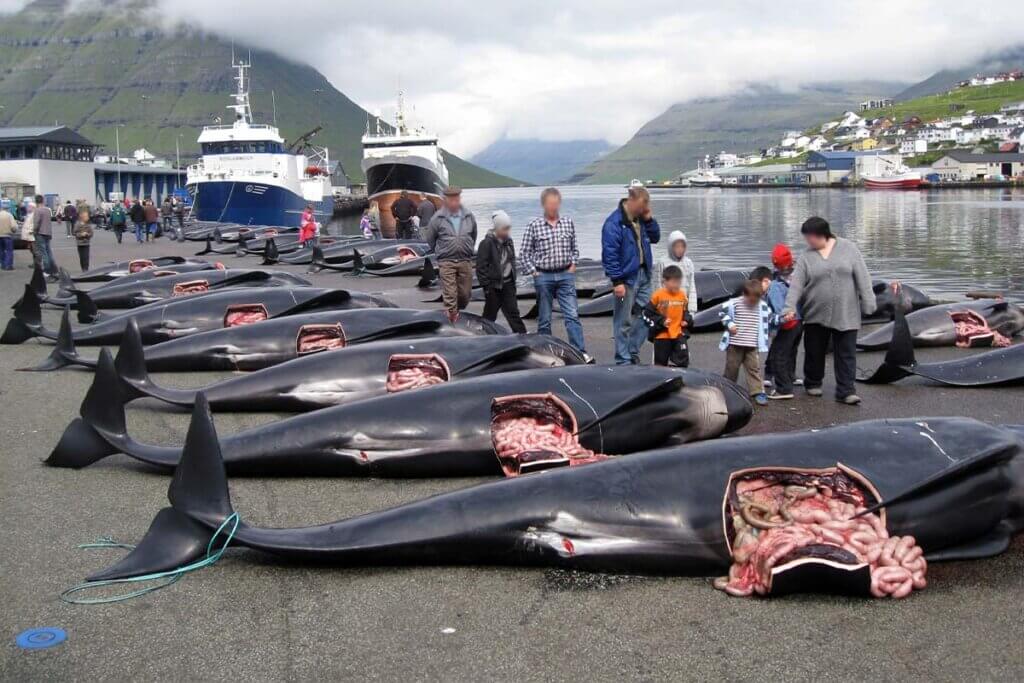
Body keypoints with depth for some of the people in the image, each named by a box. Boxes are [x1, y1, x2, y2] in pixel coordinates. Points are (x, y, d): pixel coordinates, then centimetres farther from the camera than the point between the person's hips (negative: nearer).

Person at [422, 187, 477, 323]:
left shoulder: (469, 217, 4)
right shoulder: (437, 219, -5)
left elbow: (473, 237, 18)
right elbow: (429, 239, 5)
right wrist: (440, 252, 10)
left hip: (465, 261, 3)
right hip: (446, 262, -3)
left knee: (465, 293, 8)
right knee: (449, 294, -7)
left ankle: (457, 311, 34)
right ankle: (453, 321, -4)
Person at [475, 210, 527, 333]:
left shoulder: (508, 242, 9)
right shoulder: (487, 243, -12)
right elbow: (481, 267, -13)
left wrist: (513, 281, 14)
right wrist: (486, 286, -15)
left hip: (507, 283, 6)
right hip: (494, 285, -6)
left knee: (513, 312, 3)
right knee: (490, 314, 5)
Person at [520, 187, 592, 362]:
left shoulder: (568, 223, 5)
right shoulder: (534, 226, -3)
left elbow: (575, 247, 16)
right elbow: (524, 253, 1)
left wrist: (573, 264, 4)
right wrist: (533, 271, -4)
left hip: (566, 275, 1)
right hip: (543, 277, -1)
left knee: (572, 315, -7)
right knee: (544, 319, 6)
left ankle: (581, 352, -10)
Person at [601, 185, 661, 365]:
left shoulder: (641, 218, 9)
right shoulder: (614, 223, -16)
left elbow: (655, 238, 18)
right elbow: (609, 253, -18)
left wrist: (649, 219, 1)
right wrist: (617, 281, -20)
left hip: (643, 274, 8)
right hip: (626, 278, -8)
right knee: (624, 322, -1)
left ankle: (633, 353, 24)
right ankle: (623, 361, 6)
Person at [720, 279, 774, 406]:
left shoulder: (762, 306, 4)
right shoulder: (734, 304, -7)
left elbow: (770, 318, 14)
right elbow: (724, 313, 2)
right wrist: (729, 324, -12)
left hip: (752, 346, 2)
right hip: (735, 343, -2)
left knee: (754, 368, -1)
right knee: (732, 367, 7)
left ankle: (757, 392, 0)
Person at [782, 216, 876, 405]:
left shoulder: (849, 248, 0)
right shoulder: (806, 257, 2)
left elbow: (862, 277, -1)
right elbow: (796, 284, -5)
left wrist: (868, 303, -6)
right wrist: (790, 308, -17)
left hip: (846, 315, -1)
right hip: (816, 315, 1)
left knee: (846, 354, -1)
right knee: (814, 352, 10)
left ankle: (845, 391, 2)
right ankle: (813, 383, 30)